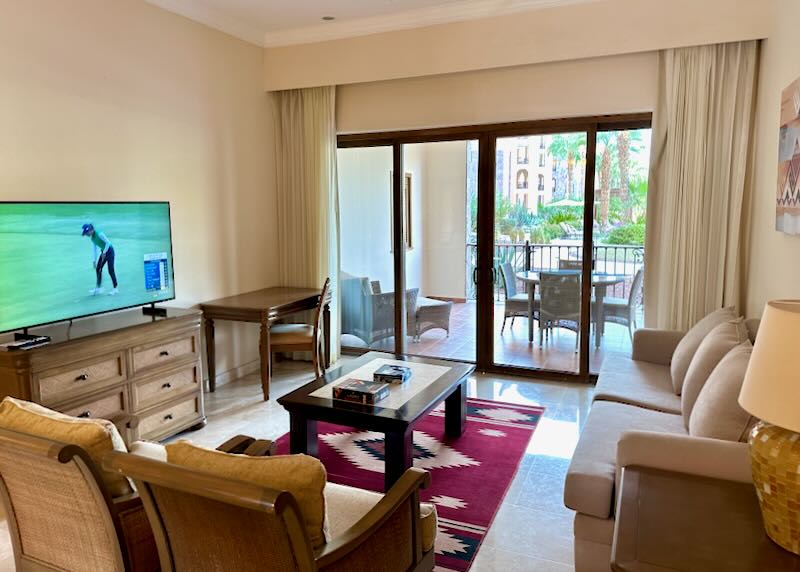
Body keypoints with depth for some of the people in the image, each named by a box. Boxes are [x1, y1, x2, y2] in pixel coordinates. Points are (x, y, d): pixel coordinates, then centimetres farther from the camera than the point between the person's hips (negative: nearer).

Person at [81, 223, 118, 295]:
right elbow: (94, 248, 9)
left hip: (109, 251, -9)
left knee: (110, 270, -6)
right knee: (98, 269, 6)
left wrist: (104, 253, -16)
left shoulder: (99, 234, -22)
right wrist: (94, 260, 6)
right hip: (104, 251, 9)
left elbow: (108, 242, -21)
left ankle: (115, 288, 3)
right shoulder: (92, 237, 4)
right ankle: (98, 288, 13)